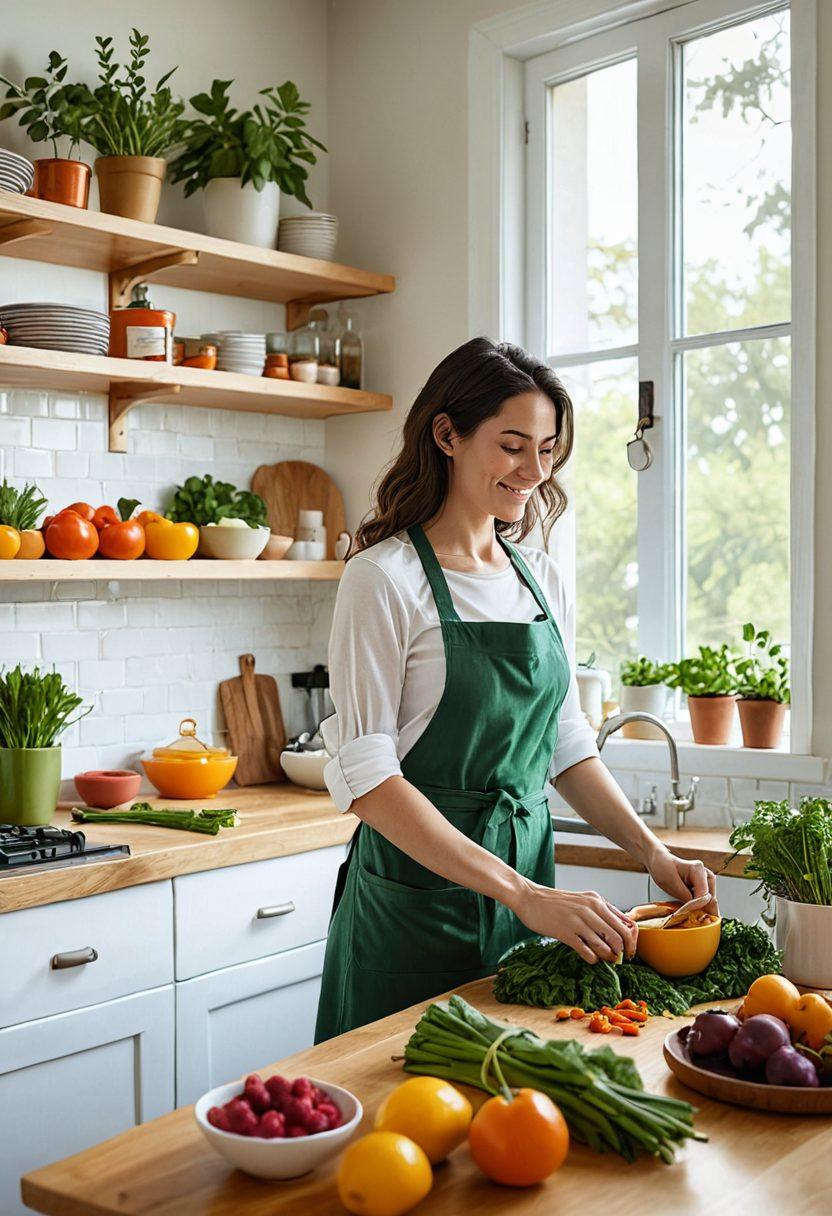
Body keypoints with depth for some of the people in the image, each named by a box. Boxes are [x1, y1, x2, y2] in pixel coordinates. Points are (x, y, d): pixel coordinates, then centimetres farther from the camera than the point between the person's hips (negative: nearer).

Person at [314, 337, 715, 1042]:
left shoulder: (542, 578, 7)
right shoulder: (385, 578, -12)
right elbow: (366, 778, -18)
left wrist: (652, 853, 1)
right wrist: (523, 895, -24)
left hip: (530, 885, 6)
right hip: (419, 897, -6)